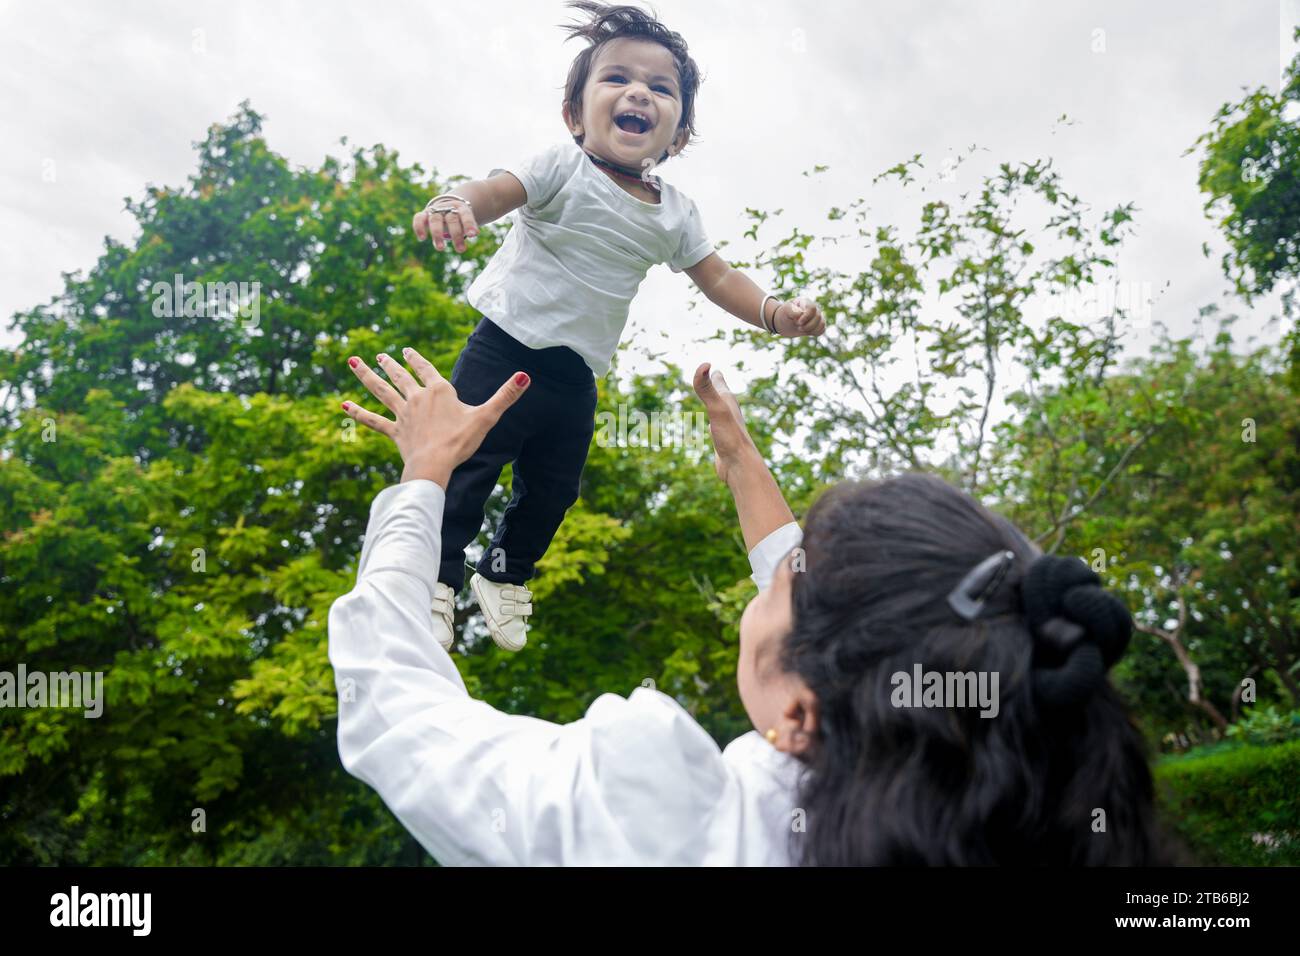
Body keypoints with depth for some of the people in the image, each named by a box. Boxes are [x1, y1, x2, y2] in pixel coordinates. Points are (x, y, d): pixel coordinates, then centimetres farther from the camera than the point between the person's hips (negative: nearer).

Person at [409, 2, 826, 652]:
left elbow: (719, 280, 10)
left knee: (551, 490, 15)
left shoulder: (675, 216, 4)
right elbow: (497, 189, -28)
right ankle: (438, 581, 14)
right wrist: (456, 205, -52)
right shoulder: (563, 169, -12)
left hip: (574, 377, 5)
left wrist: (774, 312, -9)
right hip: (505, 350, -5)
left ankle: (505, 576, 39)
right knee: (466, 463, -5)